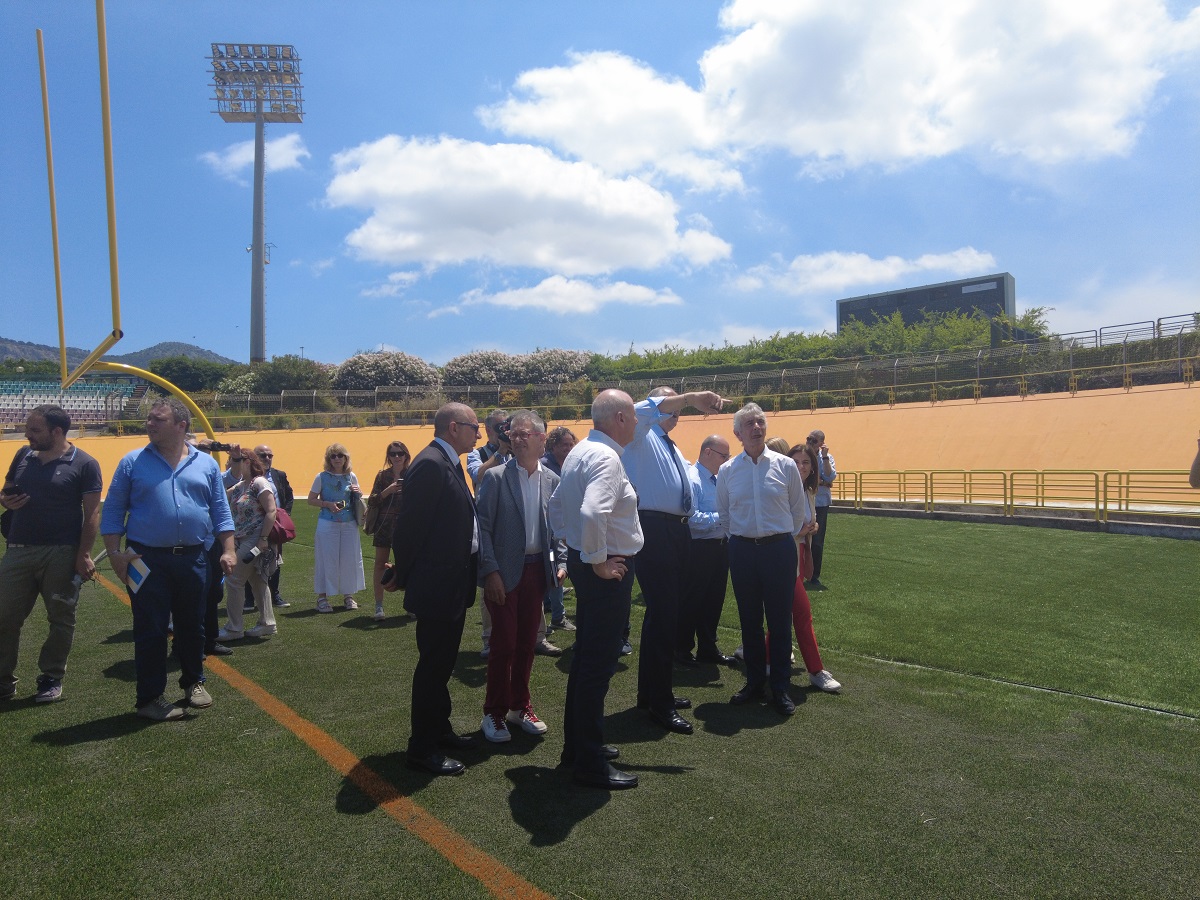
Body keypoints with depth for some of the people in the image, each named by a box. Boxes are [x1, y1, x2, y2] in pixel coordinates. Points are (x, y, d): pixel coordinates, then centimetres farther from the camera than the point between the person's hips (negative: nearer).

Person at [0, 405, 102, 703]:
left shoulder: (84, 464, -7)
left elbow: (92, 513, -9)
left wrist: (84, 554, -15)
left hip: (61, 554, -5)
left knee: (61, 619, 6)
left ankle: (52, 678, 20)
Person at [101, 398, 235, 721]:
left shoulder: (206, 464, 6)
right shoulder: (133, 462, 2)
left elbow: (221, 511, 7)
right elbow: (112, 512, 2)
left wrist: (228, 550, -1)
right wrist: (116, 554, -7)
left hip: (193, 559, 2)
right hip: (147, 560, -2)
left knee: (192, 626, 14)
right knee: (150, 631, 3)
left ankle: (194, 682, 31)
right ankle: (150, 697, 16)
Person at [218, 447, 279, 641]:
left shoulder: (259, 483, -13)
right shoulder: (239, 486, 16)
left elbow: (271, 511, -19)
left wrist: (263, 539, -23)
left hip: (254, 541, -9)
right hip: (243, 541, 9)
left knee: (233, 580, -5)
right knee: (257, 581, 12)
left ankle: (234, 628, 4)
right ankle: (267, 623, 19)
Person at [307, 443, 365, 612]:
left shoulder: (351, 476, 7)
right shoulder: (322, 477, -1)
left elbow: (357, 499, 17)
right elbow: (311, 500, 1)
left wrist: (358, 493, -5)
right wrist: (328, 504, -14)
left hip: (349, 523, 3)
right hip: (328, 523, -3)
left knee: (350, 558, 5)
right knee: (327, 559, -1)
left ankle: (348, 595, 18)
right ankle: (322, 597, 8)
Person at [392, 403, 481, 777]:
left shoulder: (448, 463, 12)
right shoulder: (430, 464, -20)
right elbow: (409, 527, -20)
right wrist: (405, 576, -8)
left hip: (453, 586, 10)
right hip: (437, 587, -10)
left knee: (441, 663, 20)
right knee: (432, 665, 2)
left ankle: (439, 731, 35)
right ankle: (422, 748, 16)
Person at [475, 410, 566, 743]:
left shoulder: (552, 480, 5)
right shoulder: (495, 477, -7)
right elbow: (483, 527, -8)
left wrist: (561, 562, 1)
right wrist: (490, 571, -14)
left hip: (537, 570, 4)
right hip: (504, 573, -4)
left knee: (527, 642, 12)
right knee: (504, 644, 1)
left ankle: (519, 706, 28)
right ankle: (494, 713, 17)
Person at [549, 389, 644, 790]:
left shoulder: (580, 451, 11)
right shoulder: (605, 457, -20)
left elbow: (556, 506, 19)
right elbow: (592, 513, -35)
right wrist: (599, 562, -22)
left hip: (583, 560, 10)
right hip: (608, 570, -10)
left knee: (586, 656, 20)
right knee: (598, 664, -1)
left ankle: (577, 744, 34)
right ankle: (590, 763, 11)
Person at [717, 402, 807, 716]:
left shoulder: (785, 465, -2)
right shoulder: (726, 471, 2)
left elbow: (800, 512, 8)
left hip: (779, 549, -1)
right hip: (742, 551, 2)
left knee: (779, 620, 5)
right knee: (749, 621, 11)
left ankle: (780, 687, 19)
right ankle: (754, 682, 25)